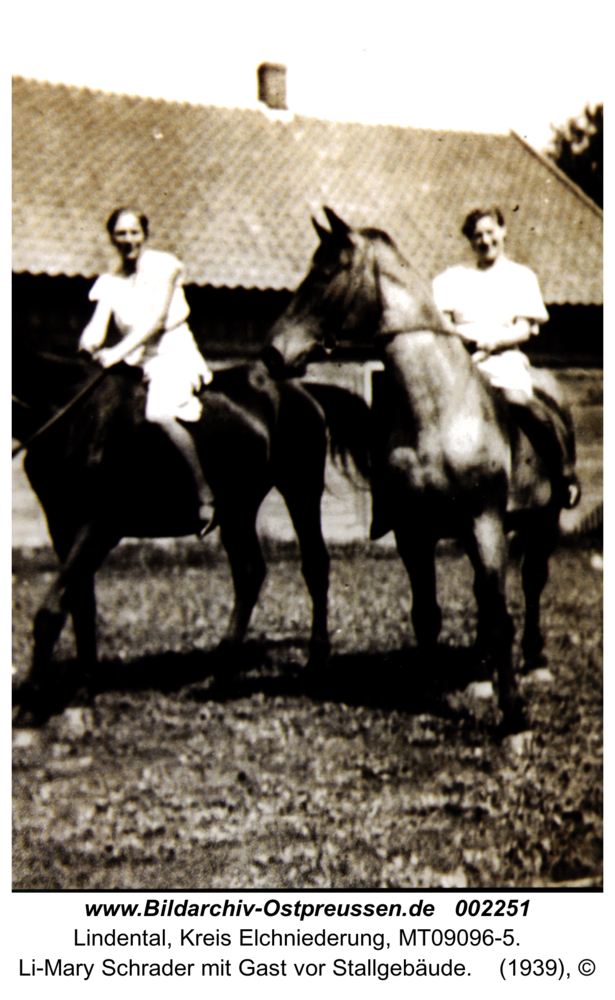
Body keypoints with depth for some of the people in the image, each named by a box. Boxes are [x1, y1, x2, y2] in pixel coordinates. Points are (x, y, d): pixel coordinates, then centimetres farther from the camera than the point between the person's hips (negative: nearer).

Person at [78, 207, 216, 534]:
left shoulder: (164, 265, -2)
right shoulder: (109, 283, 11)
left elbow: (157, 319, -13)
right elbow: (98, 326, -1)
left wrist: (119, 352, -24)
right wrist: (89, 342, -26)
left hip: (174, 353, -6)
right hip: (136, 362, 6)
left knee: (159, 413, -31)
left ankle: (205, 496, -23)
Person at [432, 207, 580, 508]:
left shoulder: (521, 276, 18)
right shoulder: (453, 278, 21)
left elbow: (523, 330, 6)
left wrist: (493, 341, -14)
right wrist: (460, 335, -14)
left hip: (504, 359, -2)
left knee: (519, 398, -32)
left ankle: (564, 474, -14)